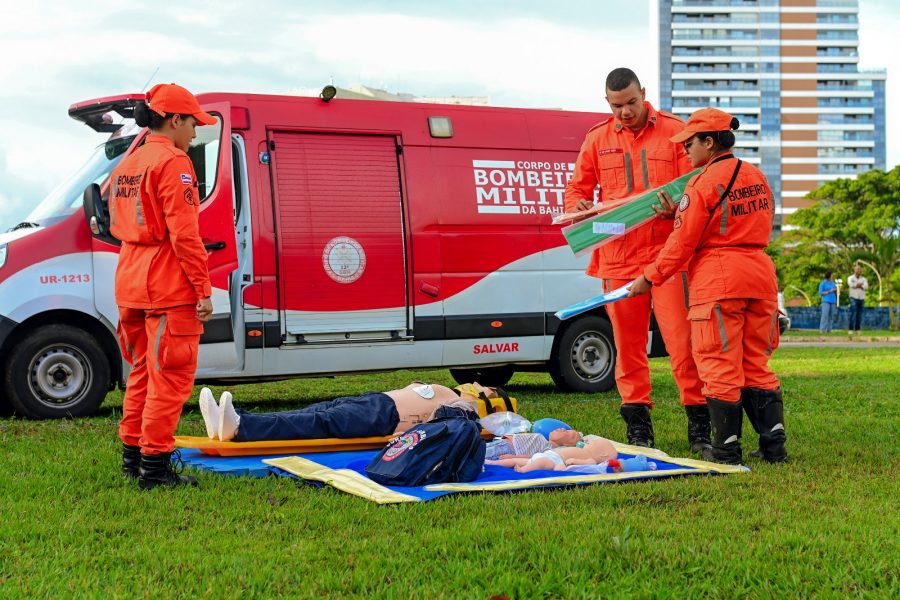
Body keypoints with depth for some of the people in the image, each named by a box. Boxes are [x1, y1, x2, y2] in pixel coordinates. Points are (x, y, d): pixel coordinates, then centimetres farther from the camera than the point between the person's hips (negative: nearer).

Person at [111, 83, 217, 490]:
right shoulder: (173, 163, -12)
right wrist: (203, 288, -16)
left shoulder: (126, 165, 15)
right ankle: (155, 467, -3)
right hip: (169, 288, -9)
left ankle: (132, 456, 24)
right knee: (170, 378, -4)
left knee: (143, 372, 18)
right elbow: (183, 232, -18)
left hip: (131, 284, 9)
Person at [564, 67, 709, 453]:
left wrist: (677, 207, -21)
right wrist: (578, 208, -6)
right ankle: (637, 426, 16)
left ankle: (699, 424, 0)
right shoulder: (597, 140, 12)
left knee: (681, 338, -7)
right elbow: (577, 189, 18)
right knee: (628, 345, 7)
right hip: (618, 258, 3)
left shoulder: (673, 131, 4)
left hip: (668, 253, -3)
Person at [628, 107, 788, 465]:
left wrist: (649, 279, 1)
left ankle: (727, 450, 2)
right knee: (756, 365, 13)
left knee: (721, 367, -1)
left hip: (717, 279, -7)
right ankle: (774, 445, 10)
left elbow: (682, 243, -10)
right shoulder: (756, 177, 12)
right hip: (760, 274, 7)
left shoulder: (703, 184, -10)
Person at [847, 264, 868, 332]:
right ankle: (851, 329, -15)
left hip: (861, 298, 4)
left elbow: (866, 286, -4)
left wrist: (857, 285, -9)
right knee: (853, 313, -13)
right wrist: (860, 285, -3)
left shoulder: (863, 279, 14)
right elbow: (851, 284, -14)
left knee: (859, 315, 3)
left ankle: (857, 329, 7)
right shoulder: (850, 278, 7)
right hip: (854, 298, -4)